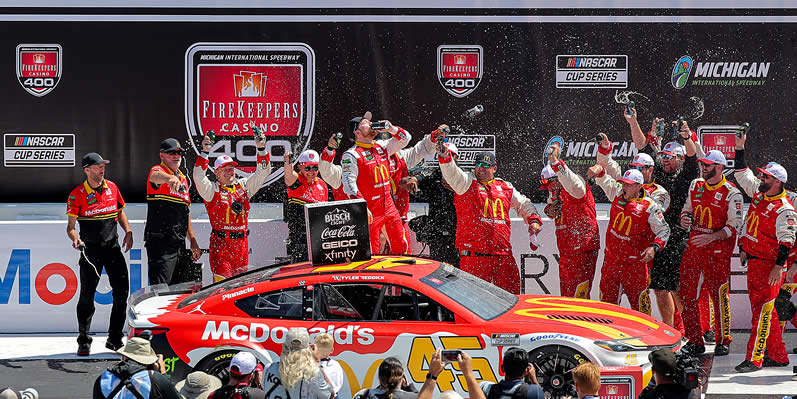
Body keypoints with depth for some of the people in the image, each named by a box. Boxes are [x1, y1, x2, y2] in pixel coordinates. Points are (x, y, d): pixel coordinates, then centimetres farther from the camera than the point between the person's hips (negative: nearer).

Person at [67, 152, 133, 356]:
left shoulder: (112, 187, 7)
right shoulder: (77, 195, -5)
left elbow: (120, 211, 20)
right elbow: (70, 226, -5)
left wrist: (128, 232, 5)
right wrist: (75, 238, -25)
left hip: (113, 247, 4)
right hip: (91, 249, -4)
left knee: (122, 291, 0)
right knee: (87, 295, -2)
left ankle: (114, 339, 11)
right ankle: (84, 341, 8)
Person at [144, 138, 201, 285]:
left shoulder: (183, 178, 20)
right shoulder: (158, 170, -4)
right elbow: (155, 176, -32)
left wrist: (193, 240, 23)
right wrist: (170, 178, -55)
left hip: (179, 244, 8)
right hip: (160, 242, -8)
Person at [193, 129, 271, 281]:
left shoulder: (244, 186, 12)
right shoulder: (212, 190, 0)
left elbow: (263, 173, 11)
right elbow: (199, 177, -15)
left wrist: (261, 150, -2)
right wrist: (204, 153, -22)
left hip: (242, 243, 5)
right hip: (220, 244, -5)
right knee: (222, 283, -11)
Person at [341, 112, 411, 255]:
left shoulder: (382, 147, 12)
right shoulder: (351, 155, -9)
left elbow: (405, 139, 21)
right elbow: (348, 183, -17)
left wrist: (391, 129, 1)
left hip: (389, 207, 7)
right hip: (370, 212, -7)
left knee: (401, 247, 8)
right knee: (371, 254, -5)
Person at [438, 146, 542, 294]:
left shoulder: (505, 187, 18)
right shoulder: (467, 183, 6)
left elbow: (524, 204, 30)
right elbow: (452, 173, -14)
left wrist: (534, 220, 13)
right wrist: (444, 155, -32)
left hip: (503, 252, 4)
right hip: (474, 252, -4)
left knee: (511, 293, 5)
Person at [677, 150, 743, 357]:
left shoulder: (732, 194, -7)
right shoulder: (696, 185, 11)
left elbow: (734, 225, -10)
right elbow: (687, 208, 23)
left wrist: (711, 237, -22)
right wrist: (685, 217, -2)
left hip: (718, 249, -6)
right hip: (694, 246, 6)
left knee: (720, 296, -2)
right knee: (687, 295, 4)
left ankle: (723, 341, 11)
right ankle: (695, 341, 13)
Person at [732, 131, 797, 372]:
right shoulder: (759, 194, 10)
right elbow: (742, 174, 23)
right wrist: (740, 148, 18)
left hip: (769, 264, -9)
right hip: (753, 261, 9)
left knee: (762, 310, -11)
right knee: (762, 309, 12)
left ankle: (754, 359, -14)